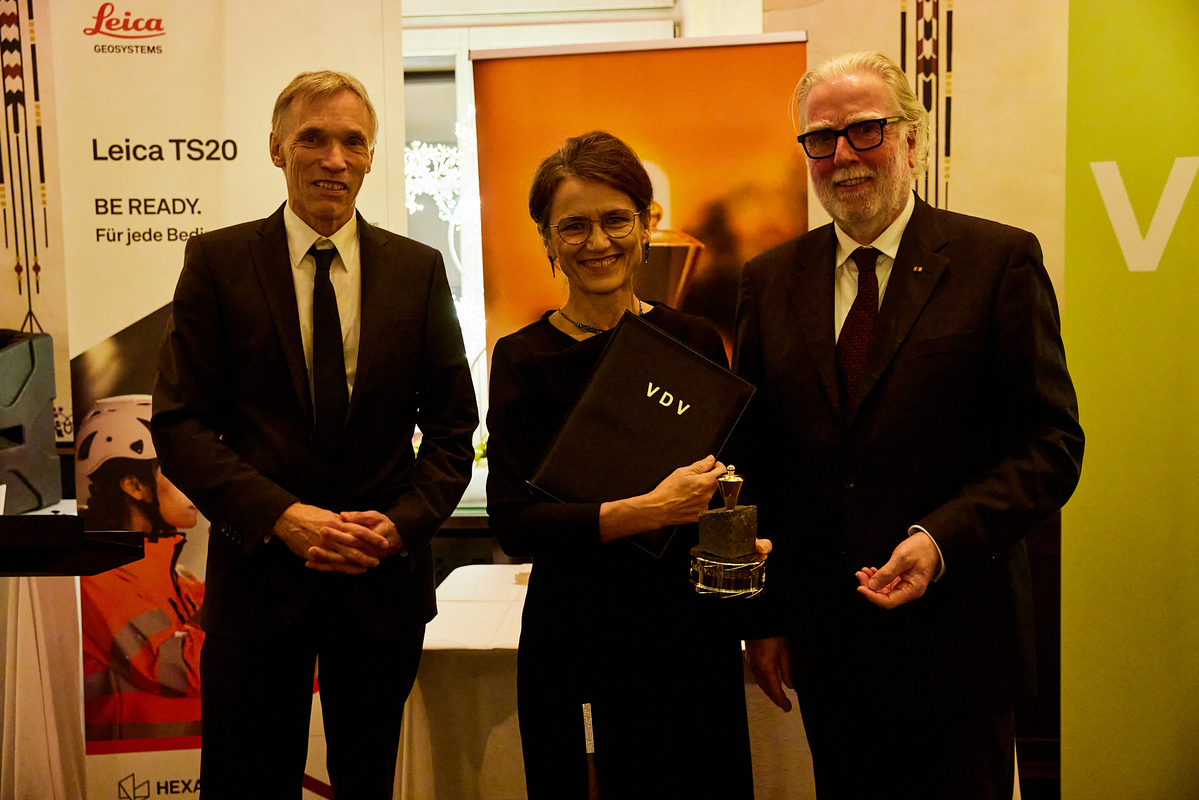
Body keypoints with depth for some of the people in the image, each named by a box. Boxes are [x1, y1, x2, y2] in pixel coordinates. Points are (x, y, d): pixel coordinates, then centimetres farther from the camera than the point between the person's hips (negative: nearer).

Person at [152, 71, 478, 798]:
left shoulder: (419, 269, 3)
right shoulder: (217, 261, -1)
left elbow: (453, 427, 3)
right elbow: (180, 422, -5)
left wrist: (402, 523, -12)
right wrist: (284, 516, -17)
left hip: (385, 579, 2)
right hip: (259, 571, -1)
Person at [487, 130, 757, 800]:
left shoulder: (696, 343, 3)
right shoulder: (525, 358, -4)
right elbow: (514, 524, -13)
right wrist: (649, 510, -24)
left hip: (693, 635, 2)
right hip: (576, 647, -2)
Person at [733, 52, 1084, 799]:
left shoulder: (1001, 260, -5)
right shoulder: (771, 279, 5)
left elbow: (1052, 442, -6)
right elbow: (756, 458, 7)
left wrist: (941, 539, -20)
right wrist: (764, 616, 4)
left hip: (955, 639, -3)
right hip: (822, 642, 3)